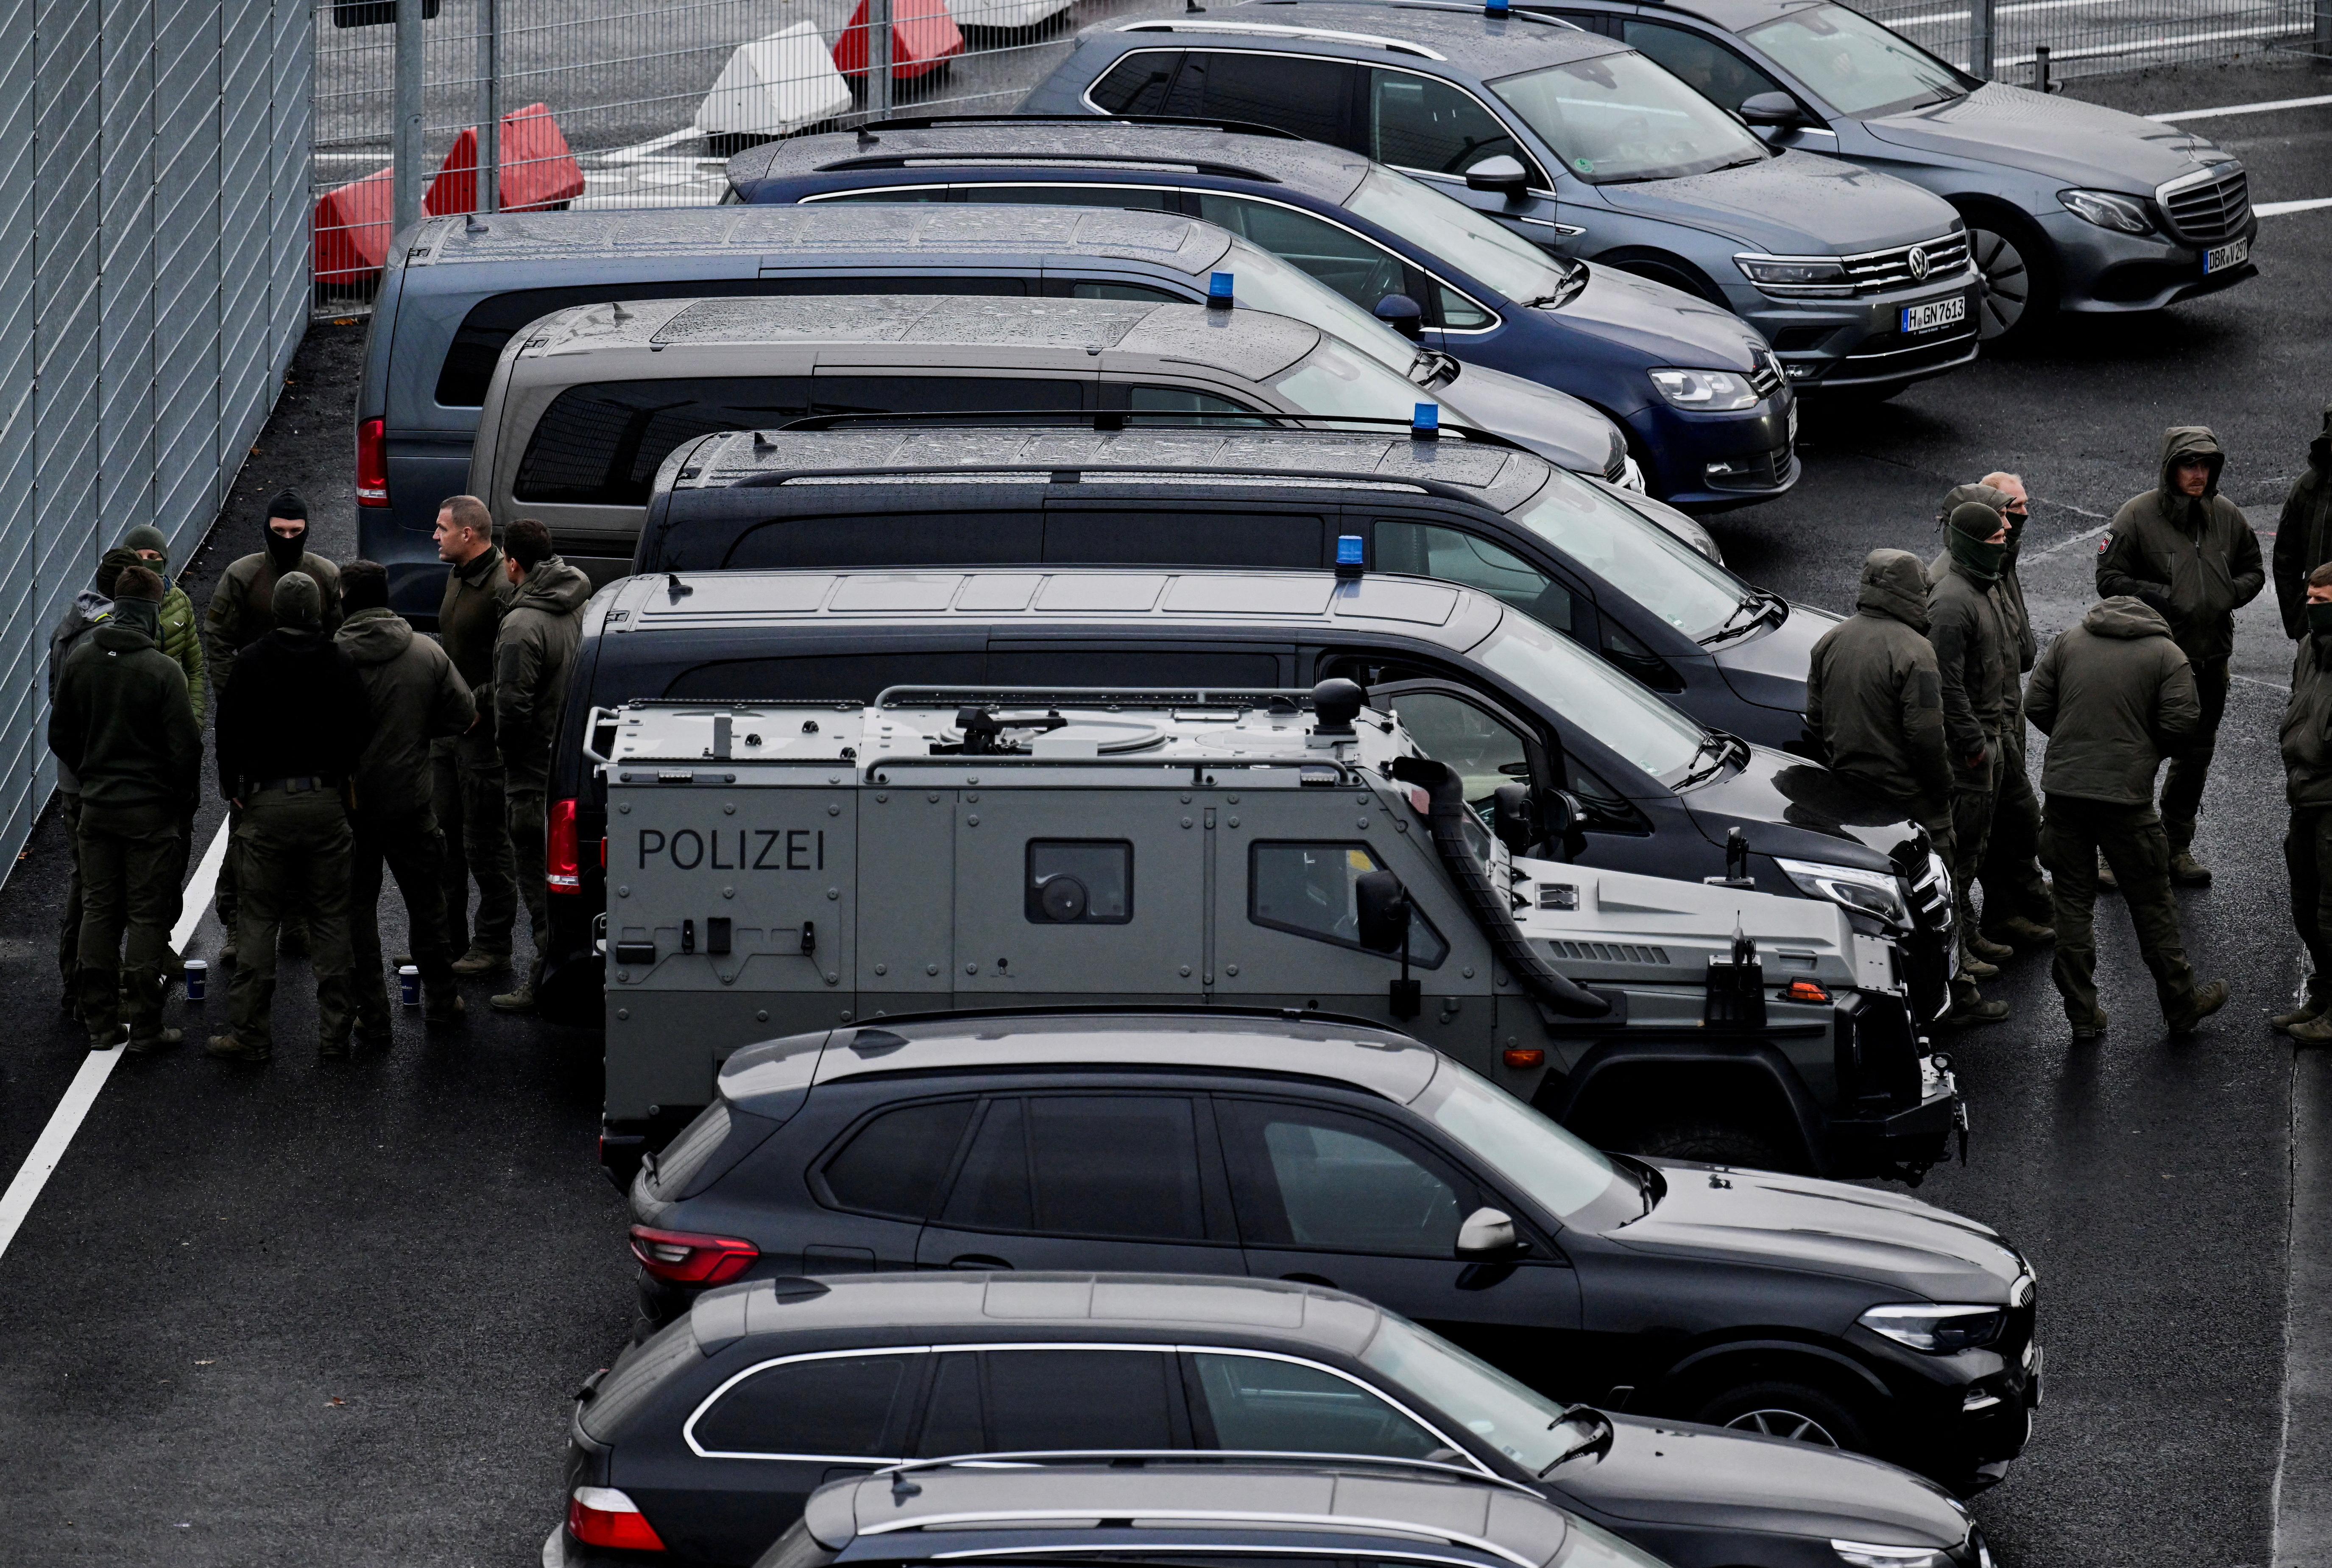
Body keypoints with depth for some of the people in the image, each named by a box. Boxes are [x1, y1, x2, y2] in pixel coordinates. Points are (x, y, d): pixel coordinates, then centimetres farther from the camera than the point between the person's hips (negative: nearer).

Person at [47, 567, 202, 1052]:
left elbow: (60, 736, 8)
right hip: (150, 811, -5)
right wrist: (186, 797, 2)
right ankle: (146, 1027, 4)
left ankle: (100, 1023, 14)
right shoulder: (162, 670, -16)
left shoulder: (79, 661, 0)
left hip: (97, 807, 5)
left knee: (98, 912, 12)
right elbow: (186, 745, -15)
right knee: (147, 916, 2)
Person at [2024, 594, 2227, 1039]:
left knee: (2072, 900, 10)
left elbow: (2036, 706, 4)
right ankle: (2180, 1005, 20)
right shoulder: (2168, 655, 0)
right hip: (2126, 794, -3)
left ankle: (2082, 1014, 12)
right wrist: (2148, 748, 12)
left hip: (2064, 786, 3)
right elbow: (2181, 723, -8)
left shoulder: (2068, 642, 8)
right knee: (2152, 903, 9)